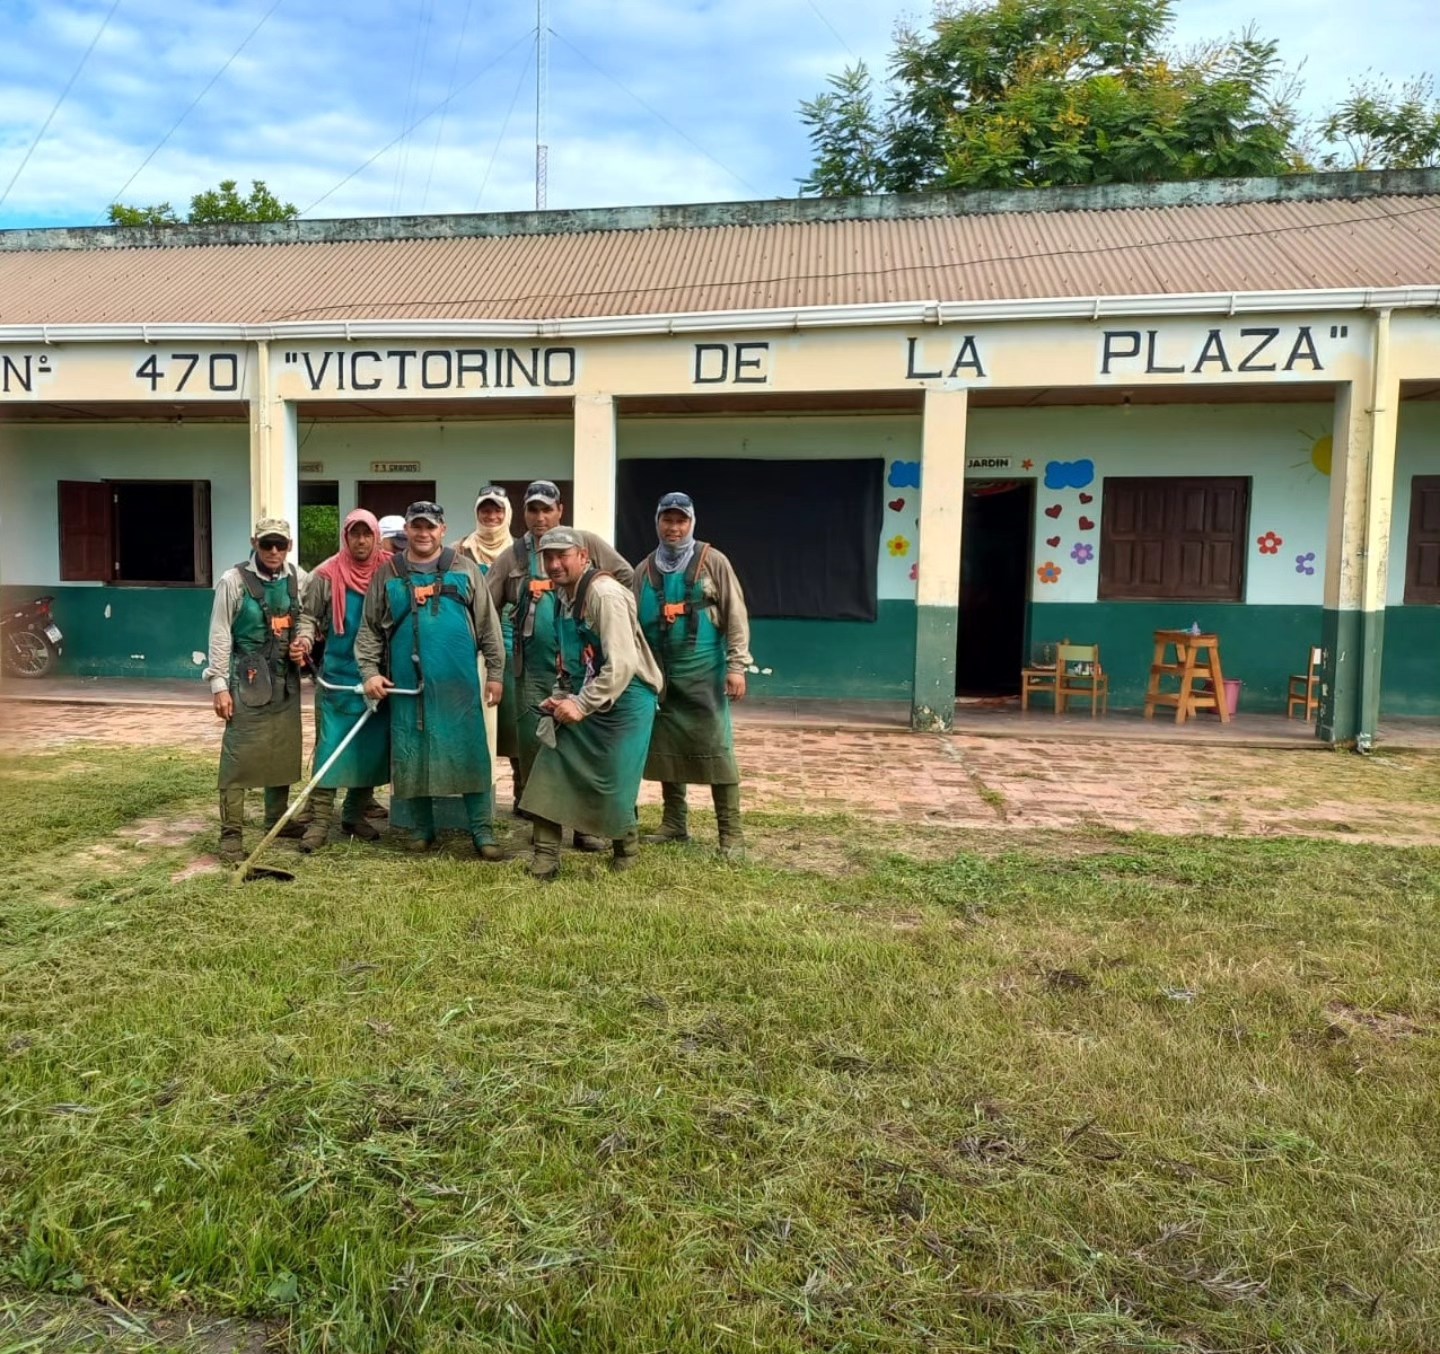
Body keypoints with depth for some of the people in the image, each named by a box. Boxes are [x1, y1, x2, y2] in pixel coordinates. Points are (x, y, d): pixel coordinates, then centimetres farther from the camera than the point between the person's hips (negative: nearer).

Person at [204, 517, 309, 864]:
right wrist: (219, 685, -12)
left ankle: (278, 817, 30)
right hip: (248, 678, -5)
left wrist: (302, 643, -4)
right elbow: (220, 636, -9)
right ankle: (231, 834, -1)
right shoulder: (234, 580, -10)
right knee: (239, 755, -6)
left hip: (285, 678, 5)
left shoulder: (298, 579, 4)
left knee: (284, 750, 14)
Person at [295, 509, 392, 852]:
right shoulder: (327, 574, -4)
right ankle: (319, 820, 2)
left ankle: (355, 815, 23)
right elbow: (308, 614, 4)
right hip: (338, 674, -2)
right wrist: (305, 638, -15)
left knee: (371, 746, 9)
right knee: (331, 746, -2)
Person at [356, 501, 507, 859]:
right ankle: (423, 827, 20)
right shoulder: (387, 574, 8)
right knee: (413, 754, 7)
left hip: (458, 682, -1)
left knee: (470, 753, -2)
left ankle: (482, 829, 5)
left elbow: (487, 624, 6)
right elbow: (370, 629, 10)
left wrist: (495, 672, 3)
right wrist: (369, 671, -2)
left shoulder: (464, 569, 6)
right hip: (407, 682, 1)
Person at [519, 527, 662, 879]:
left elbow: (622, 665, -25)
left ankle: (627, 848, 28)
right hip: (581, 698, 8)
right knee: (550, 774, 0)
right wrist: (561, 697, 4)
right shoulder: (563, 594, 7)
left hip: (623, 700, -8)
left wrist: (581, 706, -22)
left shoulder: (605, 593, -20)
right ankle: (545, 858, 9)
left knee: (612, 785, 0)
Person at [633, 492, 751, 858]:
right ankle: (674, 823, 23)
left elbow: (735, 615, -5)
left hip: (703, 672, -4)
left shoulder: (712, 562, -2)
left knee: (715, 749, -5)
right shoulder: (646, 569, 9)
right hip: (660, 673, 4)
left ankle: (731, 832, 1)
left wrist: (737, 665, -12)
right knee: (666, 747, 10)